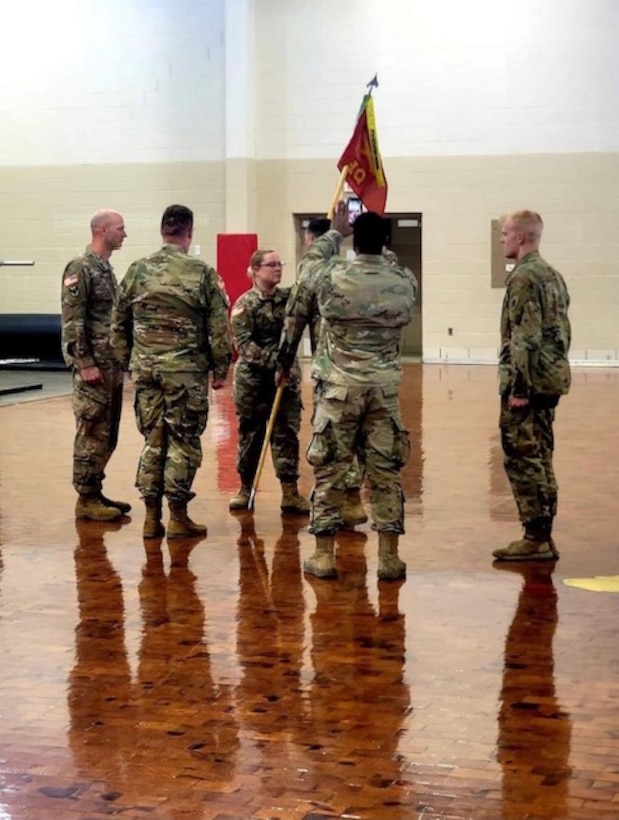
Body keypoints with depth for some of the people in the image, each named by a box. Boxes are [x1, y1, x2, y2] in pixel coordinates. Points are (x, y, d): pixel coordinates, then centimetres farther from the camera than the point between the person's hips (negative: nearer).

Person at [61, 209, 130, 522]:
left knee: (107, 434, 12)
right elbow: (72, 322, -17)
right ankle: (86, 499, 2)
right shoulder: (80, 268, -12)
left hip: (112, 364, 9)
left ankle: (95, 492, 20)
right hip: (93, 366, -9)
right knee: (92, 433, -5)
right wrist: (85, 364, -20)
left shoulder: (107, 268, 15)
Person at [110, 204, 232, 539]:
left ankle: (152, 517, 14)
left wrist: (127, 363, 18)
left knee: (153, 440, 12)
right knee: (183, 442, 4)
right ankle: (178, 517, 7)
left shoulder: (137, 271, 3)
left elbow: (118, 325, 8)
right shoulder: (202, 273, -7)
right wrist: (220, 368, 3)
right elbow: (218, 327, -7)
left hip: (146, 369, 4)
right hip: (186, 370, -4)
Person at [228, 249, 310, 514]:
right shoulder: (244, 304, -6)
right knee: (250, 433, 8)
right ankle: (245, 488, 21)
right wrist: (272, 360, -22)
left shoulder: (290, 297, 6)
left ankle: (290, 493, 5)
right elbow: (243, 344, -14)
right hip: (251, 378, -3)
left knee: (287, 433, 1)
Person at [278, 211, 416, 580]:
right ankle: (389, 556, 8)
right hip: (385, 386, 2)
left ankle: (324, 556, 8)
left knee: (330, 469, 5)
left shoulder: (331, 276, -7)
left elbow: (297, 314, 10)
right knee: (386, 470, 6)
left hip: (338, 386, -2)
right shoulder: (405, 281, -2)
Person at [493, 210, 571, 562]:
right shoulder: (553, 275, 15)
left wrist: (519, 387, -21)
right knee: (540, 458, 13)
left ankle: (535, 539, -3)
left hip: (528, 382, -10)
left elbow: (526, 338, -21)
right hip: (552, 380, 10)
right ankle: (543, 538, 18)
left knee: (523, 459, -5)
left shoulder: (524, 278, -14)